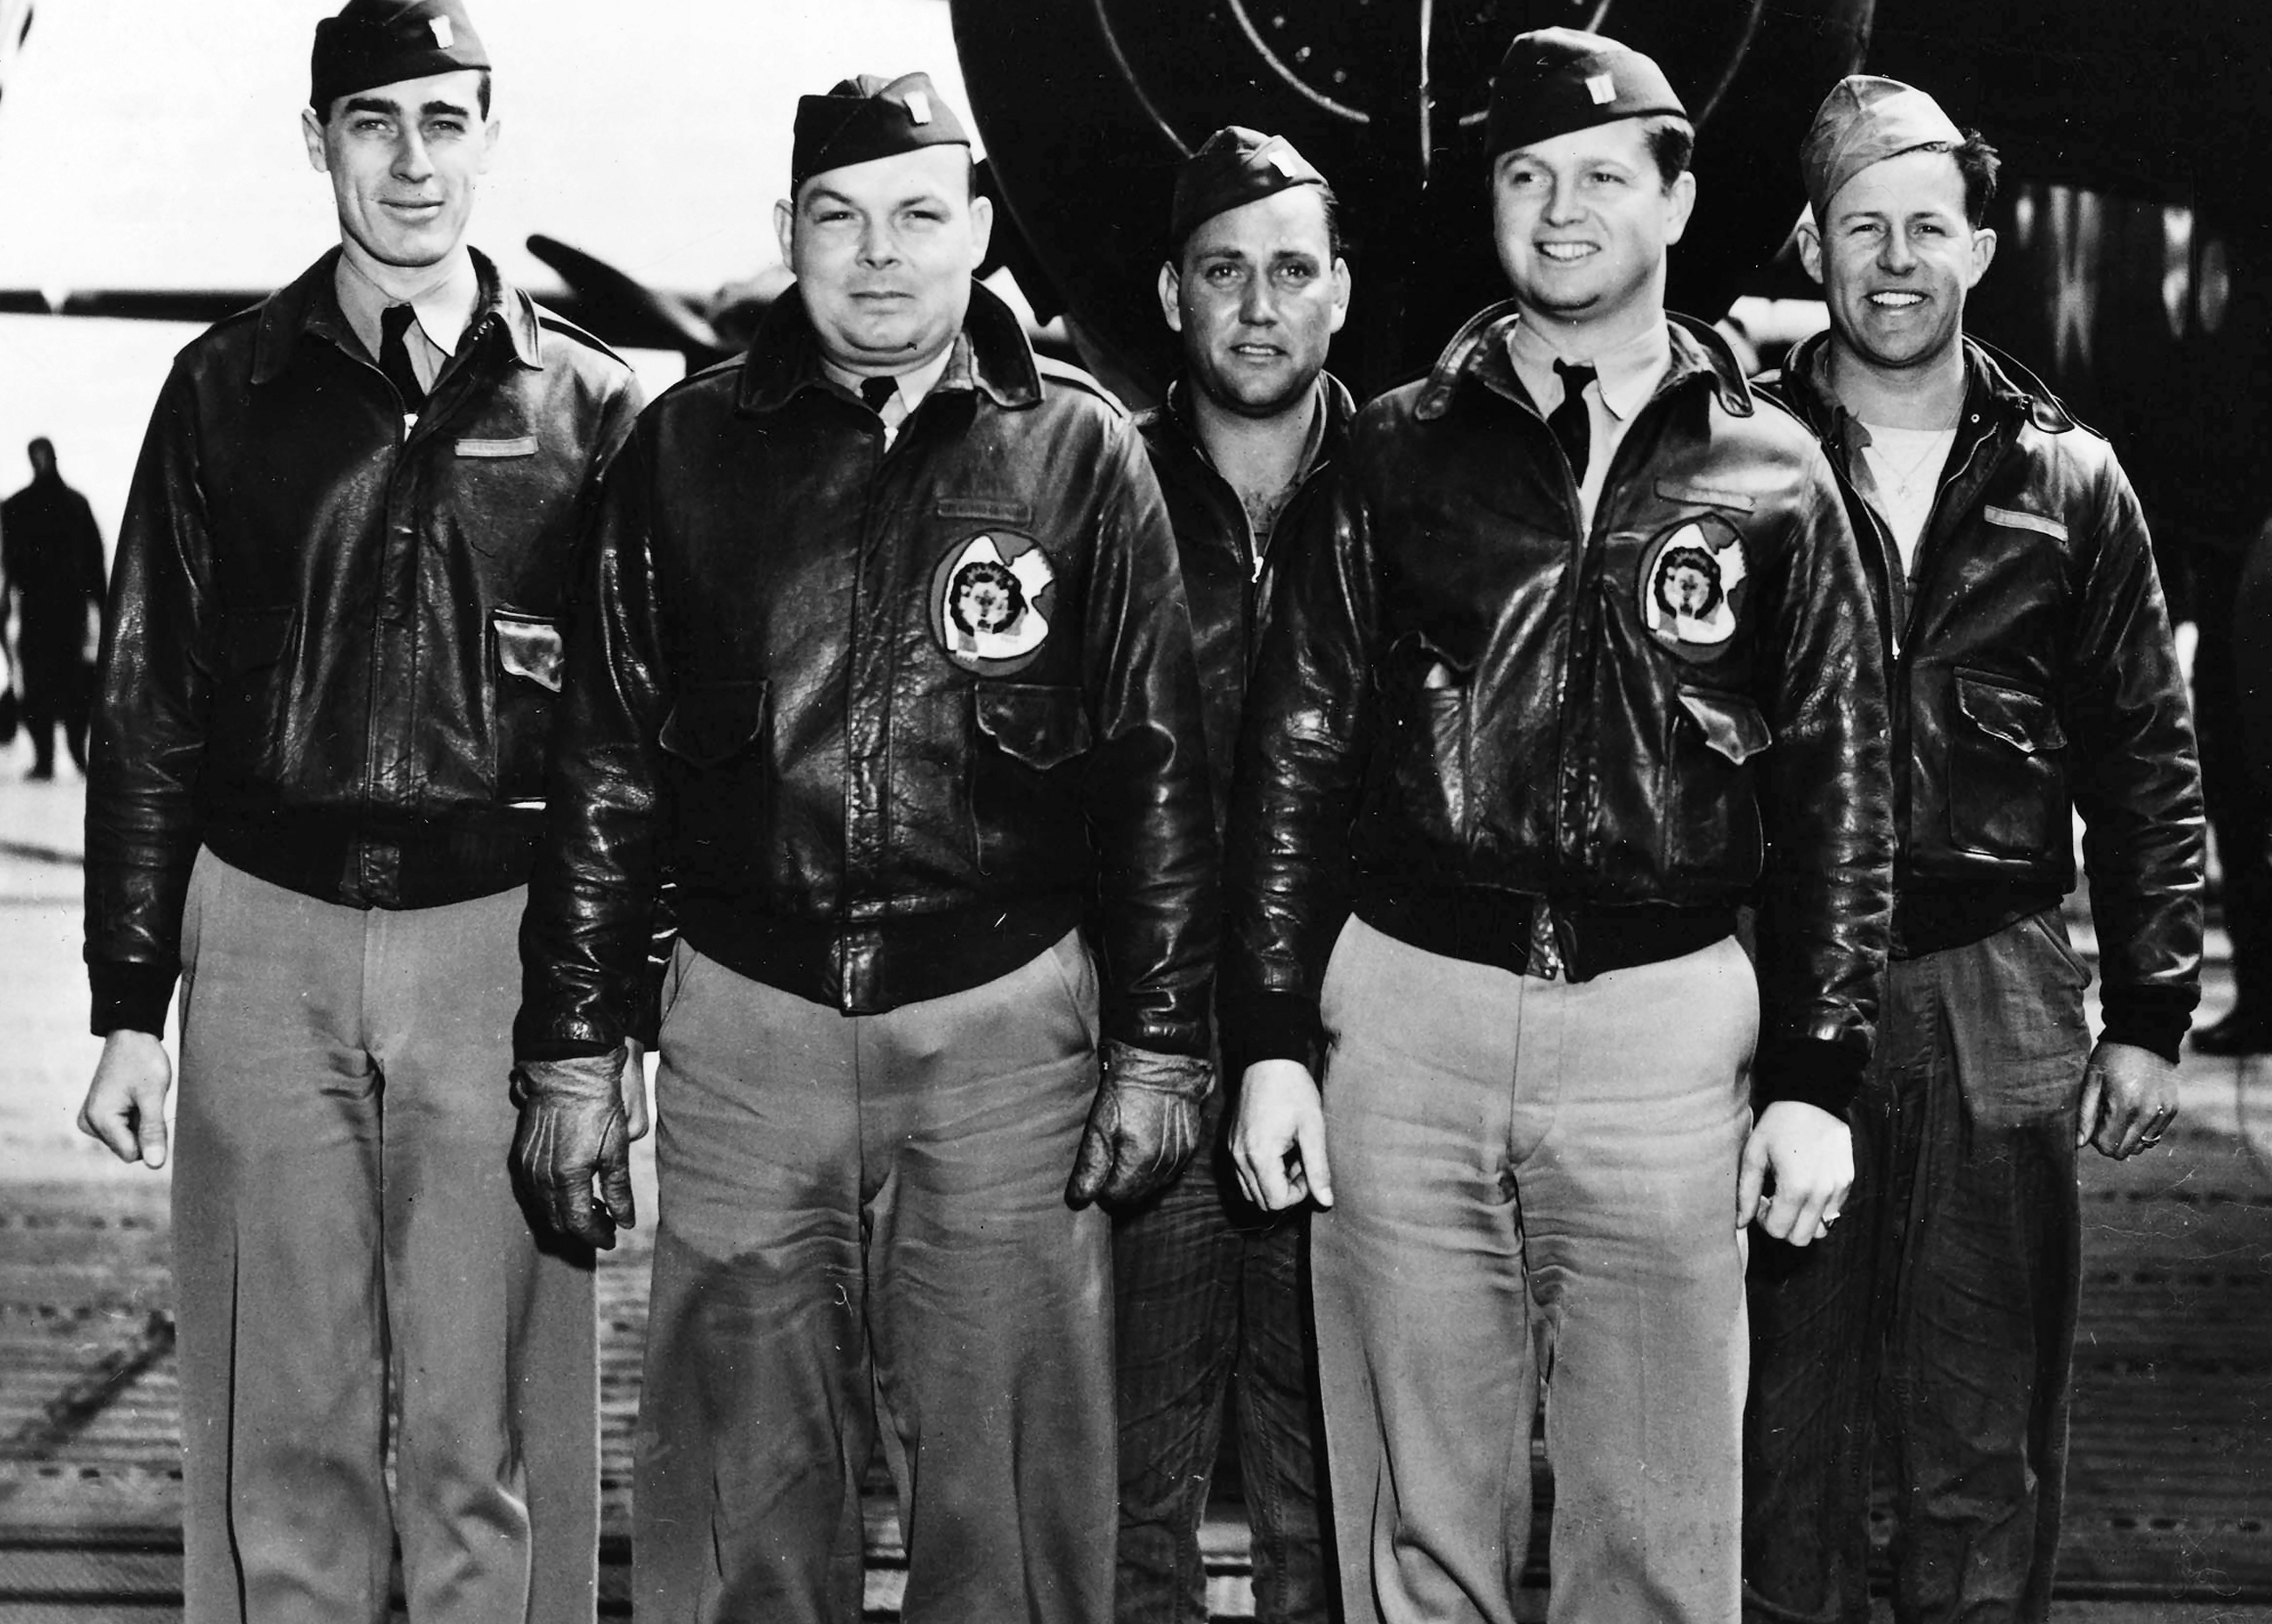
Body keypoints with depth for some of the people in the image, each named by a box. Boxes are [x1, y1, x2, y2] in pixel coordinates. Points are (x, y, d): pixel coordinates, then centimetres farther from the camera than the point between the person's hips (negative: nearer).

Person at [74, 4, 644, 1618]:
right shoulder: (230, 388, 8)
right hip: (267, 937, 1)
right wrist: (130, 1007, 3)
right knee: (278, 1438, 5)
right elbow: (149, 711, 8)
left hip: (503, 938, -1)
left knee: (490, 1439, 2)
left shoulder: (588, 404, 5)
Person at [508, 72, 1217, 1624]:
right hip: (744, 1024, 1)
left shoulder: (1079, 449, 2)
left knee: (1014, 1486, 5)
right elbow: (608, 771, 7)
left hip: (1006, 1026, -1)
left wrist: (1158, 1046, -1)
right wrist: (570, 1053, 4)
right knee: (737, 1493, 8)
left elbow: (1159, 769, 3)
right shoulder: (688, 447, 5)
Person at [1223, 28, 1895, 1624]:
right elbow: (1295, 754, 6)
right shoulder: (1401, 451, 7)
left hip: (1667, 1024, 0)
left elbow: (1836, 786, 5)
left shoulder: (1771, 474, 6)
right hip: (1406, 1012, 1)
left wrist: (1817, 1075, -1)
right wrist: (1271, 1040, 0)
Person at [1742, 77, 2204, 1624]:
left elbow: (2147, 764, 9)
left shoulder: (2068, 483, 8)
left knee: (1986, 1450, 6)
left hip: (1999, 992, 1)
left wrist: (2153, 1013, 4)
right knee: (1781, 1426, 6)